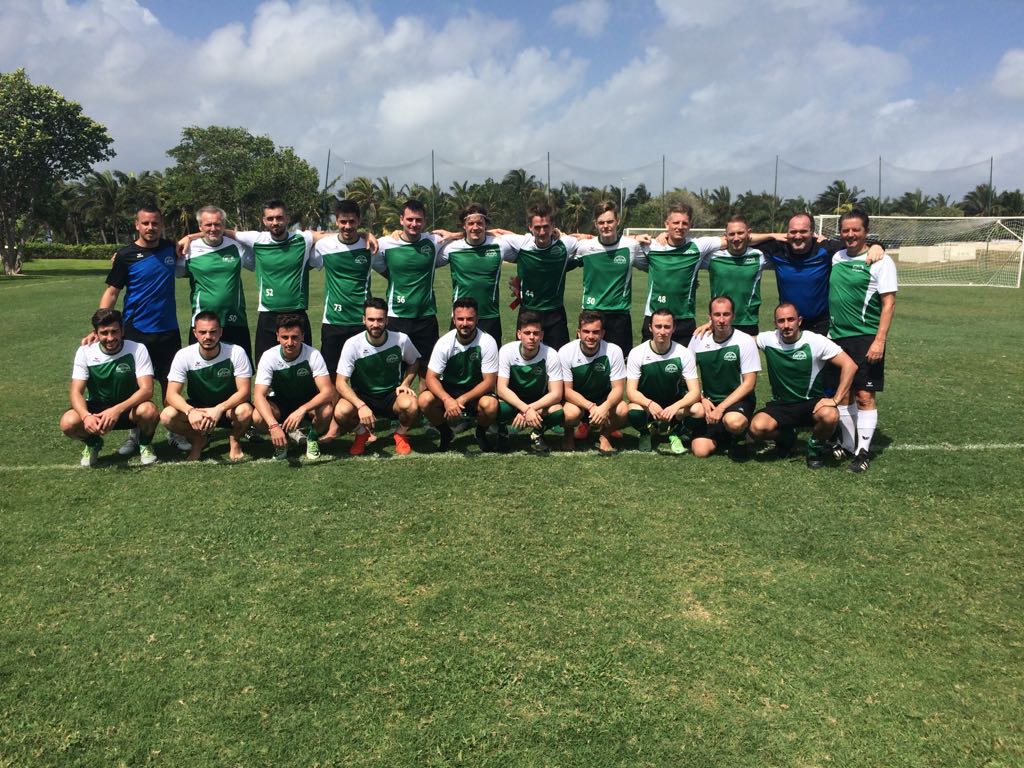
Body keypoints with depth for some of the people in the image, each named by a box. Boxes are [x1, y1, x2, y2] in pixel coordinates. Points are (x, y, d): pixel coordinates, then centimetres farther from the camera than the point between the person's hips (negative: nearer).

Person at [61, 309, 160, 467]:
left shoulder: (137, 349, -17)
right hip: (97, 409, 2)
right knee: (68, 422, -28)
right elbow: (76, 392, -15)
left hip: (129, 408, -2)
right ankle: (93, 444, 9)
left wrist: (117, 410, -41)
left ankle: (145, 444, -1)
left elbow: (146, 390, -25)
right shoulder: (85, 352, -11)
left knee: (148, 410, -36)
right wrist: (86, 416, -37)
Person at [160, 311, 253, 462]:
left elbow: (243, 391, -21)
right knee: (167, 416, -26)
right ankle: (199, 440, 6)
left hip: (229, 406, -2)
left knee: (245, 411, -35)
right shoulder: (183, 356, -16)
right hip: (197, 408, 2)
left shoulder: (236, 352, -20)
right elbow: (172, 394, -18)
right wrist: (190, 411, -39)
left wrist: (219, 409, -38)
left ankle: (234, 440, 1)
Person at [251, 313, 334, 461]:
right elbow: (259, 395, -27)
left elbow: (327, 392, -29)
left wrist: (302, 410, -47)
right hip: (280, 403, 1)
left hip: (309, 402, -1)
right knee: (257, 418, -30)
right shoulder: (269, 357, -21)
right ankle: (285, 435, 4)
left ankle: (312, 438, 1)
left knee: (326, 411, -34)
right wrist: (273, 425, -44)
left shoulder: (313, 355, -24)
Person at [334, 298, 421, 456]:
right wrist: (361, 406, -32)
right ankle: (361, 433, 5)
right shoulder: (352, 345, -16)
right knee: (341, 412, -32)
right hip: (362, 396, 0)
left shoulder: (401, 339, -12)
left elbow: (414, 362, 10)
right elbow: (341, 382, -17)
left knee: (411, 406, -34)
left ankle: (401, 434, 2)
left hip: (392, 395, 0)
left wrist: (406, 383, -9)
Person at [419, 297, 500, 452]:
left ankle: (481, 433, 3)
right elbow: (431, 378, -15)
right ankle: (445, 433, 4)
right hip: (448, 389, 2)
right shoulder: (444, 342, -15)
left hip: (476, 391, -1)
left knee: (490, 405, -34)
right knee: (425, 400, -28)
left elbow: (489, 381, -17)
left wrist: (462, 400, -29)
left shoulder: (487, 342, -18)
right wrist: (447, 399, -35)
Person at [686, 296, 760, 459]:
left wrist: (721, 408, -19)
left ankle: (739, 437, -1)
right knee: (700, 451, -14)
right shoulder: (698, 339, -3)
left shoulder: (745, 342, -11)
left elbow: (749, 383, -12)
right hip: (708, 400, 3)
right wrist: (702, 400, -8)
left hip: (738, 400, -3)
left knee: (734, 422, -38)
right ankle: (721, 434, 20)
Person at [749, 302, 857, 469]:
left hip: (811, 403, -2)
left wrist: (835, 399, -21)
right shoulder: (768, 339, -5)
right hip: (781, 405, 2)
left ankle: (816, 445, 1)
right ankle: (786, 437, 11)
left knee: (830, 416, -36)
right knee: (757, 428, -28)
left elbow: (849, 365, -15)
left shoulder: (816, 341, -12)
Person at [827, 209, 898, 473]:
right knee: (843, 393, 10)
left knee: (865, 395, -3)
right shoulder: (835, 258, 10)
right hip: (837, 337, 5)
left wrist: (880, 340, -15)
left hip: (866, 338, -5)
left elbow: (889, 303, -9)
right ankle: (848, 445, 21)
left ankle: (863, 451, 4)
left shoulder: (880, 261, -5)